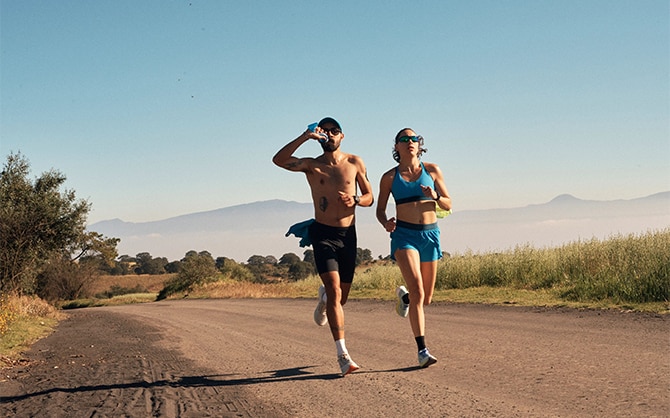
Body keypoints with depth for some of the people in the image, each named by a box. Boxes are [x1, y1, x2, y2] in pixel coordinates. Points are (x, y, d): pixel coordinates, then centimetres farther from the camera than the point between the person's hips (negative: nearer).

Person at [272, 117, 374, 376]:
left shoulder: (355, 163, 8)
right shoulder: (311, 165, 2)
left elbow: (369, 197, 11)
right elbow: (278, 160, -14)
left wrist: (354, 200, -11)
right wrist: (304, 137, -20)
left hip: (348, 235, 3)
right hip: (323, 234, -3)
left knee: (341, 297, 12)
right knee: (335, 290, -18)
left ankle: (324, 297, 51)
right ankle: (343, 355, -19)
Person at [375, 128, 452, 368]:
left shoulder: (432, 170, 5)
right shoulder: (390, 177, 3)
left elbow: (448, 206, 7)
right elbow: (380, 210, 11)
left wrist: (435, 196, -14)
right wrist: (386, 223, -11)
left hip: (430, 234, 3)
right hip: (404, 235, -3)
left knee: (426, 298, 11)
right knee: (417, 291, -21)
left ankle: (404, 295, 47)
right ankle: (422, 350, -19)